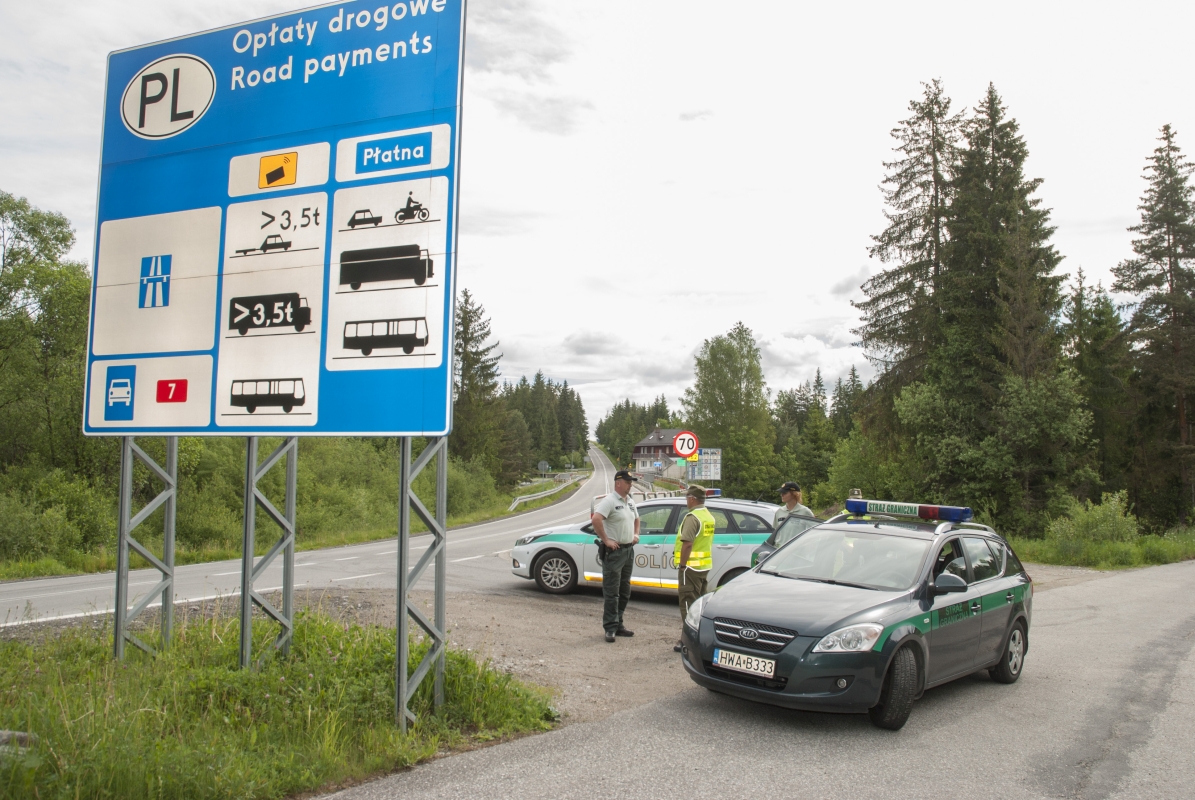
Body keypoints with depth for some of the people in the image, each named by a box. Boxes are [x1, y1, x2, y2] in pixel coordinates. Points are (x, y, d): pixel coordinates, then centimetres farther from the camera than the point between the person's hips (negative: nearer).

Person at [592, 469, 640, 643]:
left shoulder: (630, 502, 13)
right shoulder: (609, 501, -15)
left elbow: (636, 519, 30)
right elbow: (596, 519, -28)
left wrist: (636, 534, 14)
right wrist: (606, 540, -24)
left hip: (629, 550, 9)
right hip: (614, 551, -9)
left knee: (624, 591, 14)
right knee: (611, 592, -5)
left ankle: (618, 625, 23)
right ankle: (610, 628, -1)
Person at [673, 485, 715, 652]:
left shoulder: (692, 517, -18)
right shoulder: (709, 517, 12)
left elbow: (687, 543, -24)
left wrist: (682, 565, -18)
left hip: (691, 566, -9)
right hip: (705, 565, 9)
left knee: (688, 603, -4)